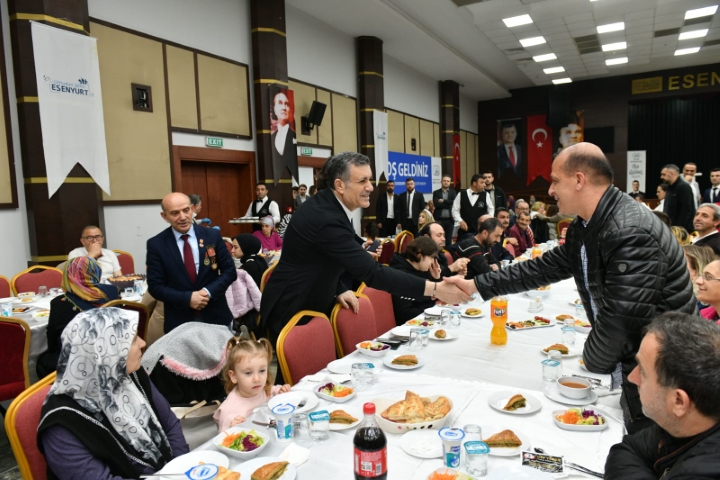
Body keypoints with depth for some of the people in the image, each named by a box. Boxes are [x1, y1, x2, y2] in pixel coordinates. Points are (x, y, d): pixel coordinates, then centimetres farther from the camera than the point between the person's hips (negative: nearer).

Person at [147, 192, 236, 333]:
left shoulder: (212, 236, -4)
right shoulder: (156, 244, -6)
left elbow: (230, 271, 0)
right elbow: (155, 286, -5)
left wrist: (208, 291, -16)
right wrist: (187, 298, -18)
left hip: (215, 316, 1)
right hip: (178, 321, -1)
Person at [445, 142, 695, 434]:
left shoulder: (631, 234, -29)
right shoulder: (586, 226, 2)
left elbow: (621, 318, -29)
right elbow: (545, 268, 7)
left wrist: (593, 362, -10)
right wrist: (477, 285, 6)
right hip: (631, 361, 8)